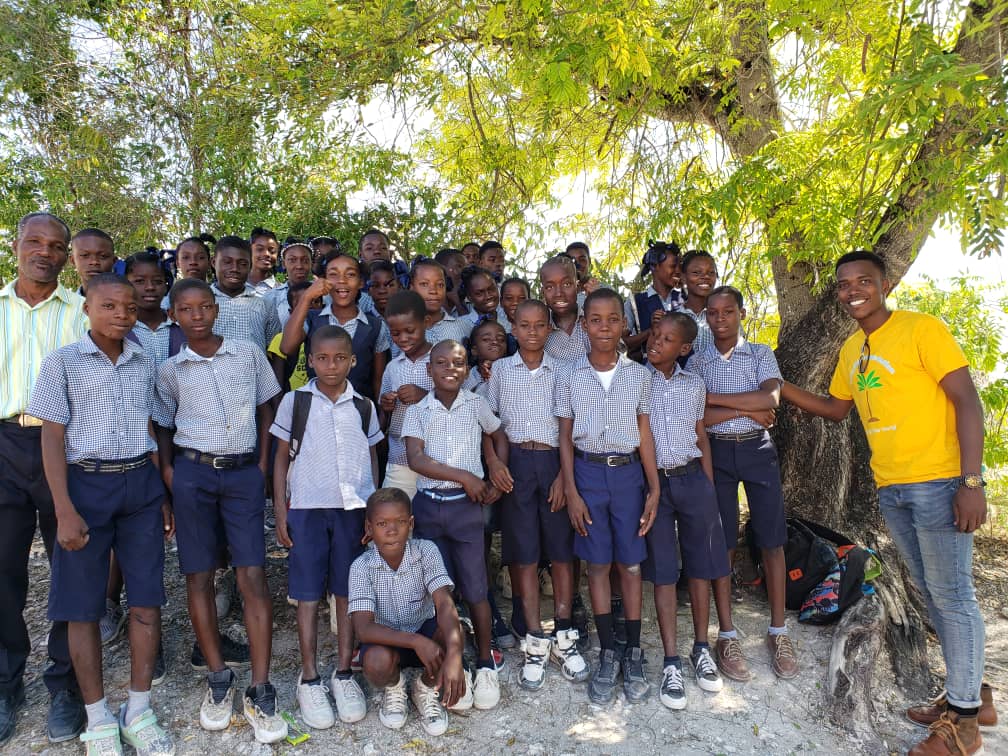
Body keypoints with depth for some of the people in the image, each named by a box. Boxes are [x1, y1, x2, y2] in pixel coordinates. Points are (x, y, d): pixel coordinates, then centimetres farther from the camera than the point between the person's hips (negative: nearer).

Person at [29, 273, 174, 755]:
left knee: (147, 602, 4)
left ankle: (139, 711, 19)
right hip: (86, 485, -3)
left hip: (141, 485, 3)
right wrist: (65, 511, -12)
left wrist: (165, 495, 10)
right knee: (83, 606, 6)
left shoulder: (145, 364, 8)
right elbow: (52, 438, -5)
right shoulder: (63, 362, -2)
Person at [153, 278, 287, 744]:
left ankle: (260, 691, 0)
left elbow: (266, 409, 11)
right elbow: (164, 425, 12)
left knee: (253, 577, -6)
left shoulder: (249, 355, 4)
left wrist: (263, 463, 3)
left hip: (244, 473, -1)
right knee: (199, 576, 5)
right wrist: (168, 471, -3)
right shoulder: (170, 370, 6)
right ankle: (218, 678, 19)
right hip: (193, 474, 1)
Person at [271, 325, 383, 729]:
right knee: (308, 594, 4)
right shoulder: (295, 402, 2)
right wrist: (280, 509, -1)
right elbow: (282, 457, 5)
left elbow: (372, 458, 11)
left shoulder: (363, 405, 6)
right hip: (307, 507, -1)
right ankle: (309, 678, 16)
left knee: (348, 592, 7)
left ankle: (344, 674, 19)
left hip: (353, 507, 1)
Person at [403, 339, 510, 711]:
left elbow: (499, 436, 19)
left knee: (475, 589, 3)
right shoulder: (417, 411, 1)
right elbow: (416, 460, -11)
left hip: (467, 504, 0)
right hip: (428, 505, 1)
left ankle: (485, 664, 19)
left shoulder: (476, 405, 3)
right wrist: (464, 476, -16)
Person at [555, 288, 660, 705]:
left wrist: (654, 488, 0)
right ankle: (607, 654, 18)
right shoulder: (570, 376, 0)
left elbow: (644, 435, 4)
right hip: (588, 472, 0)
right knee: (597, 564, 6)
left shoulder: (639, 374, 1)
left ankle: (633, 654, 20)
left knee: (629, 564, 7)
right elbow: (565, 438, 2)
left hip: (628, 472, 0)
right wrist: (571, 491, -4)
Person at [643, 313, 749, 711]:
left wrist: (710, 489, 10)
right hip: (653, 480, -3)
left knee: (701, 566, 8)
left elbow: (701, 438, 13)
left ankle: (702, 649, 24)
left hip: (693, 479, 3)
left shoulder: (694, 384, 9)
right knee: (663, 572, 2)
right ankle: (671, 663, 8)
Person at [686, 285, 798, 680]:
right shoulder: (697, 361, 4)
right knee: (722, 543, 4)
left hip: (758, 449, 0)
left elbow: (770, 399, -14)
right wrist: (746, 410, -13)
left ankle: (778, 632, 16)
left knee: (771, 539, 3)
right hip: (717, 452, 0)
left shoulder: (761, 354, 4)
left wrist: (712, 398, -15)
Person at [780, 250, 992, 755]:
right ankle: (970, 693, 32)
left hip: (937, 483, -7)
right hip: (889, 489, 7)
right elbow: (835, 408, 23)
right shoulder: (850, 350, 11)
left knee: (952, 594, 1)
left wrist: (972, 482, -21)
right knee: (931, 594, 16)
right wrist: (780, 387, 10)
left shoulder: (921, 329, -10)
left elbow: (967, 401, -14)